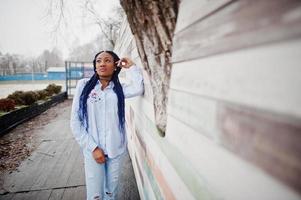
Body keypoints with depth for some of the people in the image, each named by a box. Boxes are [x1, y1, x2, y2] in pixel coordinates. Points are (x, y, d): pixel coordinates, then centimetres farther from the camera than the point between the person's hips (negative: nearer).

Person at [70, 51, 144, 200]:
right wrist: (93, 147, -9)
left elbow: (139, 89, -20)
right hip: (92, 149, -1)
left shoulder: (119, 88, 2)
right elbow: (75, 121, -4)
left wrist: (131, 67, -7)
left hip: (116, 149, 2)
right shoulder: (84, 85, -2)